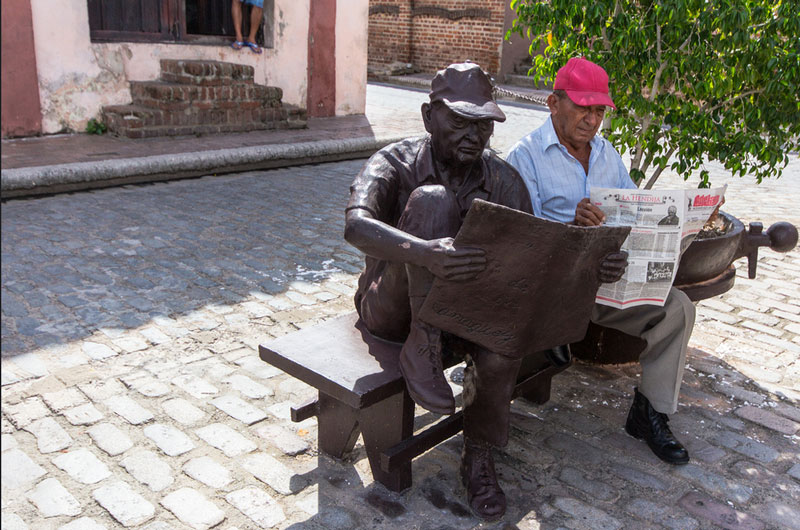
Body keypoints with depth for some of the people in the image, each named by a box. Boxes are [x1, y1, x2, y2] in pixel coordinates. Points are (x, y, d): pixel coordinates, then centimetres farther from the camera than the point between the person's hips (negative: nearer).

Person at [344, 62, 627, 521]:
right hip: (392, 306, -3)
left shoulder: (503, 180, -2)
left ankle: (479, 456, -2)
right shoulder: (397, 163, -14)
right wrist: (426, 254, -55)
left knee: (503, 348, -32)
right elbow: (356, 225, -35)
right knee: (433, 200, -29)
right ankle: (421, 350, -26)